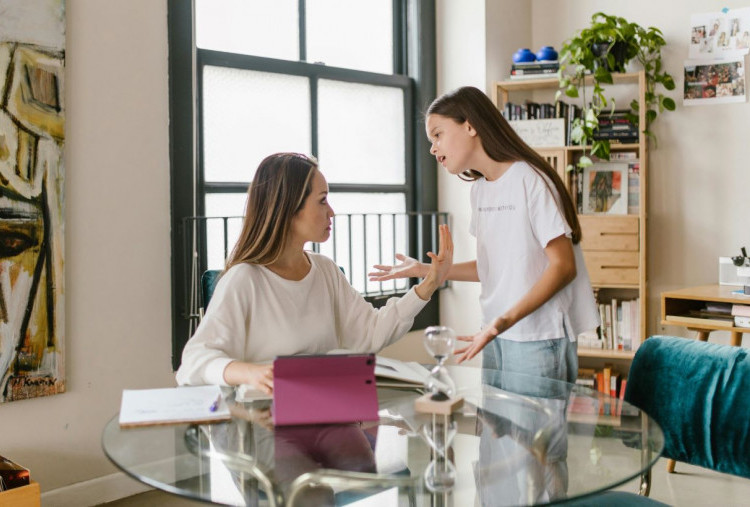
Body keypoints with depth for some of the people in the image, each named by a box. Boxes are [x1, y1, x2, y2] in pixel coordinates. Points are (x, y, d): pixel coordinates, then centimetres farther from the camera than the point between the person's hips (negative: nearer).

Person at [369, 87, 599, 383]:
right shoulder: (479, 190, 12)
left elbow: (563, 267, -16)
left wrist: (504, 320, -25)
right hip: (496, 338, 7)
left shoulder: (530, 180, -13)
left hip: (539, 340, -7)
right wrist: (424, 270, 12)